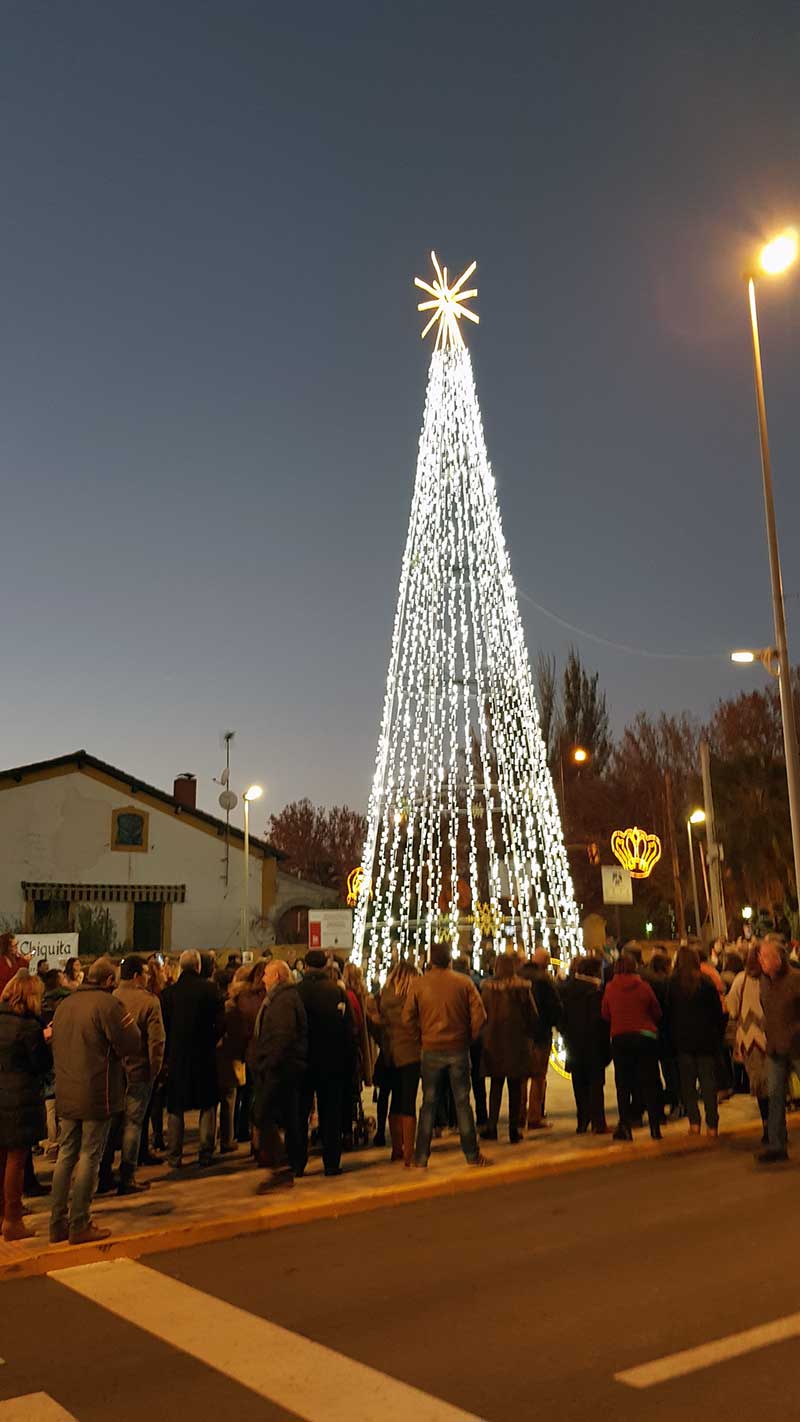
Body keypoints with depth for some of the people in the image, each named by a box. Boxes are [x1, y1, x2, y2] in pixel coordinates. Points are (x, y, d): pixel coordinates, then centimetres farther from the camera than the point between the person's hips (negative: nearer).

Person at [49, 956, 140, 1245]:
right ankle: (79, 1226, 8)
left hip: (66, 1094, 7)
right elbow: (130, 1045, -15)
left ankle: (58, 1223, 21)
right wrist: (131, 1026, 3)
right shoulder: (108, 1003, -14)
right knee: (89, 1158, 2)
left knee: (66, 1156, 15)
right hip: (97, 1095, -7)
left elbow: (55, 1045, 16)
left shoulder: (65, 1004, 8)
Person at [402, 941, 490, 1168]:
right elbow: (479, 1015, -8)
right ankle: (472, 1154, 14)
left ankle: (421, 1158, 12)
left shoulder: (419, 984, -5)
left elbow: (408, 1018, -6)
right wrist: (470, 1037, 6)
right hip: (458, 1049, 0)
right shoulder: (464, 982, -5)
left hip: (431, 1050, 0)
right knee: (462, 1102, 9)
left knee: (428, 1103, 9)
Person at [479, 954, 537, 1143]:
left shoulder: (487, 988, -7)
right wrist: (528, 1035, 11)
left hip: (493, 1042, 1)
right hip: (517, 1042, 0)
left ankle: (491, 1126, 8)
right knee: (515, 1087, 9)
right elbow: (532, 1015, -3)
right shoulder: (522, 988, -8)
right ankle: (514, 1130, 10)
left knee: (495, 1086, 12)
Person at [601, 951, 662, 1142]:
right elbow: (657, 1013, 4)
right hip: (645, 1036, 0)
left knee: (623, 1084, 7)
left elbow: (605, 1015, 6)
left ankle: (625, 1127, 5)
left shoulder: (610, 988, -4)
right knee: (650, 1083, 7)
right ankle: (655, 1127, 5)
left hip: (619, 1038, 0)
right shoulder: (644, 986, -5)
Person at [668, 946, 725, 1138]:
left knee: (687, 1082, 7)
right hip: (706, 1039, 1)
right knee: (708, 1081, 5)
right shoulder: (706, 982, -2)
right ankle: (712, 1125, 3)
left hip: (682, 1040, 0)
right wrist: (719, 1038, 9)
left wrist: (671, 1038, 9)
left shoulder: (672, 984, -2)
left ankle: (694, 1122, 1)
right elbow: (718, 1012, 1)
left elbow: (668, 1014, 1)